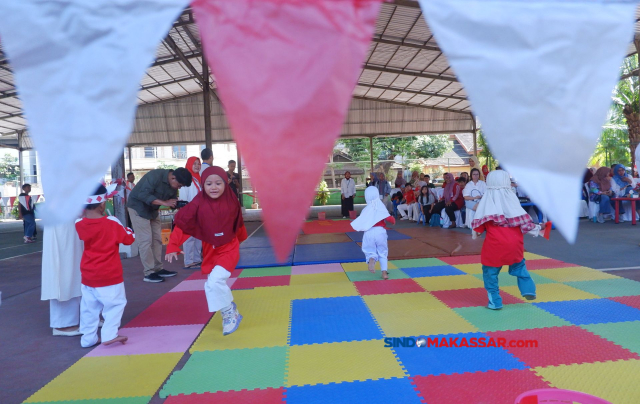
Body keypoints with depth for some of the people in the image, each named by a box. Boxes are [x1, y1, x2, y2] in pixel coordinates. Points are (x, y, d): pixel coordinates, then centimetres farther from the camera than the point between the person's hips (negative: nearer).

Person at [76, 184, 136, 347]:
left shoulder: (79, 224, -5)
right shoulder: (112, 222, -15)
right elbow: (129, 239, -4)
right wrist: (128, 230, 13)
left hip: (88, 275, 5)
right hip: (109, 275, -5)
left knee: (89, 307, 15)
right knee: (115, 303, 5)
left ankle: (88, 337, 23)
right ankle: (109, 334, 0)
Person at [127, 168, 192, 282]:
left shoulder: (173, 185, -5)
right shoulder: (155, 176, -29)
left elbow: (173, 200, 0)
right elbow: (143, 195, -34)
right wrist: (164, 203, -38)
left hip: (152, 210, 8)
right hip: (138, 207, -8)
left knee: (157, 239, 7)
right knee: (145, 240, -10)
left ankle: (158, 269, 14)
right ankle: (149, 273, -6)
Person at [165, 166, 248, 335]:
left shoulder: (231, 201, -10)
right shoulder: (198, 204, -13)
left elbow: (238, 222, 5)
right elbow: (182, 223, -13)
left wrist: (240, 239, 19)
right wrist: (173, 247, -19)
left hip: (229, 249, -3)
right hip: (209, 251, 3)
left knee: (215, 282, -19)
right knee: (217, 284, 12)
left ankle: (230, 314, 2)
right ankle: (231, 312, 36)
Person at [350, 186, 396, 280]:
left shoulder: (366, 209, 3)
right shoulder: (381, 207, -1)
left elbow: (360, 222, 2)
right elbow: (388, 218, -9)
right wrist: (393, 220, 11)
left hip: (369, 233, 0)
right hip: (380, 231, 0)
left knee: (370, 251, 10)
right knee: (382, 253, 15)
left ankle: (371, 259, -25)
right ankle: (384, 272, 6)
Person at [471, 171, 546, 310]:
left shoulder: (487, 200, -2)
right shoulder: (512, 199, 2)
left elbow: (480, 223, -1)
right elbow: (523, 220, 5)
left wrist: (476, 233, 18)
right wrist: (538, 228, 20)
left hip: (494, 245, -3)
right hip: (514, 243, 3)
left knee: (490, 272, 7)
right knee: (519, 266, 28)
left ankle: (495, 302, 8)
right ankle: (528, 290, 20)